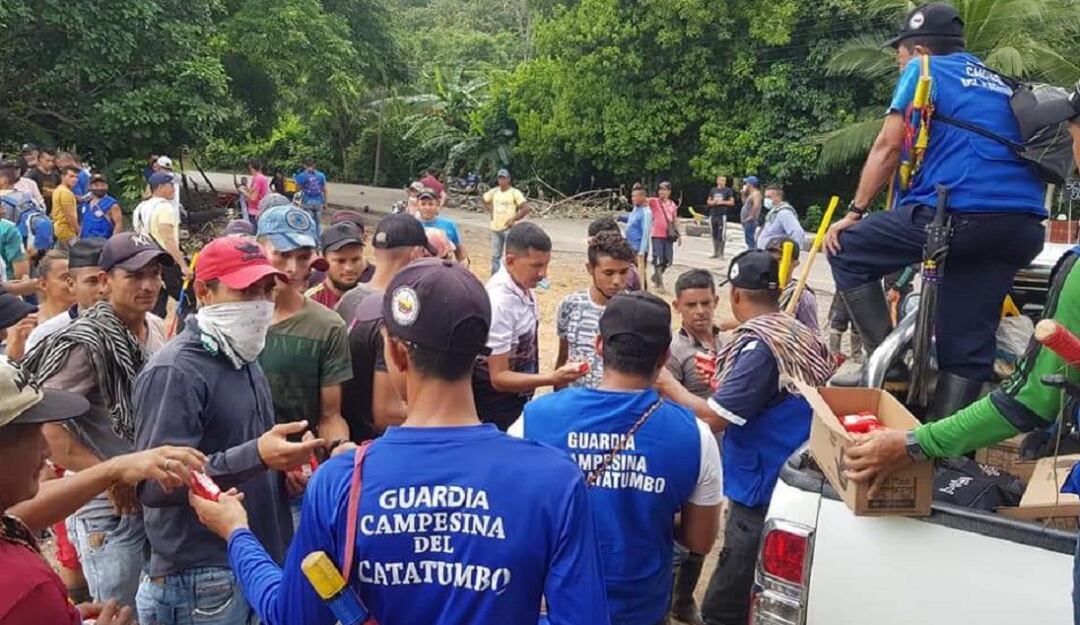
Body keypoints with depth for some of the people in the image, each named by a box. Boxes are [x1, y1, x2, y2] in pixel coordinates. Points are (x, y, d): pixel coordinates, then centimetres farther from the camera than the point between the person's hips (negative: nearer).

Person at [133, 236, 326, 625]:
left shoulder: (244, 361, 11)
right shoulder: (175, 371, -17)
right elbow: (153, 483, -26)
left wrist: (284, 462, 3)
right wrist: (257, 456, -32)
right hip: (202, 580, -8)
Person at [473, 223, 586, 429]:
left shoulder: (522, 285, -6)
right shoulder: (499, 302, -30)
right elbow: (499, 377, -26)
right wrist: (552, 379, -36)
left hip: (519, 396, 8)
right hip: (497, 405, -8)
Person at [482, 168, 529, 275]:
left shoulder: (515, 193, -11)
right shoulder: (493, 192, 4)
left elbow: (526, 208, -16)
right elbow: (485, 202, 23)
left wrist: (513, 219, -15)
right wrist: (491, 211, 10)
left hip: (509, 228, -5)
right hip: (495, 228, 5)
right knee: (495, 255, 12)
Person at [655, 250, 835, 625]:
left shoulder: (759, 347, -22)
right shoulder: (801, 337, 7)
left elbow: (714, 419, -23)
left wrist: (669, 386, -10)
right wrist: (725, 386, 20)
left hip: (761, 493, -10)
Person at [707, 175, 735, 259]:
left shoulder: (728, 190, 2)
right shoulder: (712, 190, 14)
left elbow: (732, 202, -1)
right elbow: (708, 202, 19)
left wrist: (722, 202, -11)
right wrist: (713, 202, -2)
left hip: (722, 215, -4)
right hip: (713, 215, 4)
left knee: (722, 235, -9)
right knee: (714, 235, 9)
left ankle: (721, 253, -3)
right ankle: (715, 253, 17)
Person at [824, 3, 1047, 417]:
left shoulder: (924, 70, 9)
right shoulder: (1000, 85, 30)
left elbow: (888, 147, 1)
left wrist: (854, 213, 6)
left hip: (961, 212, -7)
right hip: (1023, 226, 7)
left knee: (847, 250, 9)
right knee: (968, 348, 9)